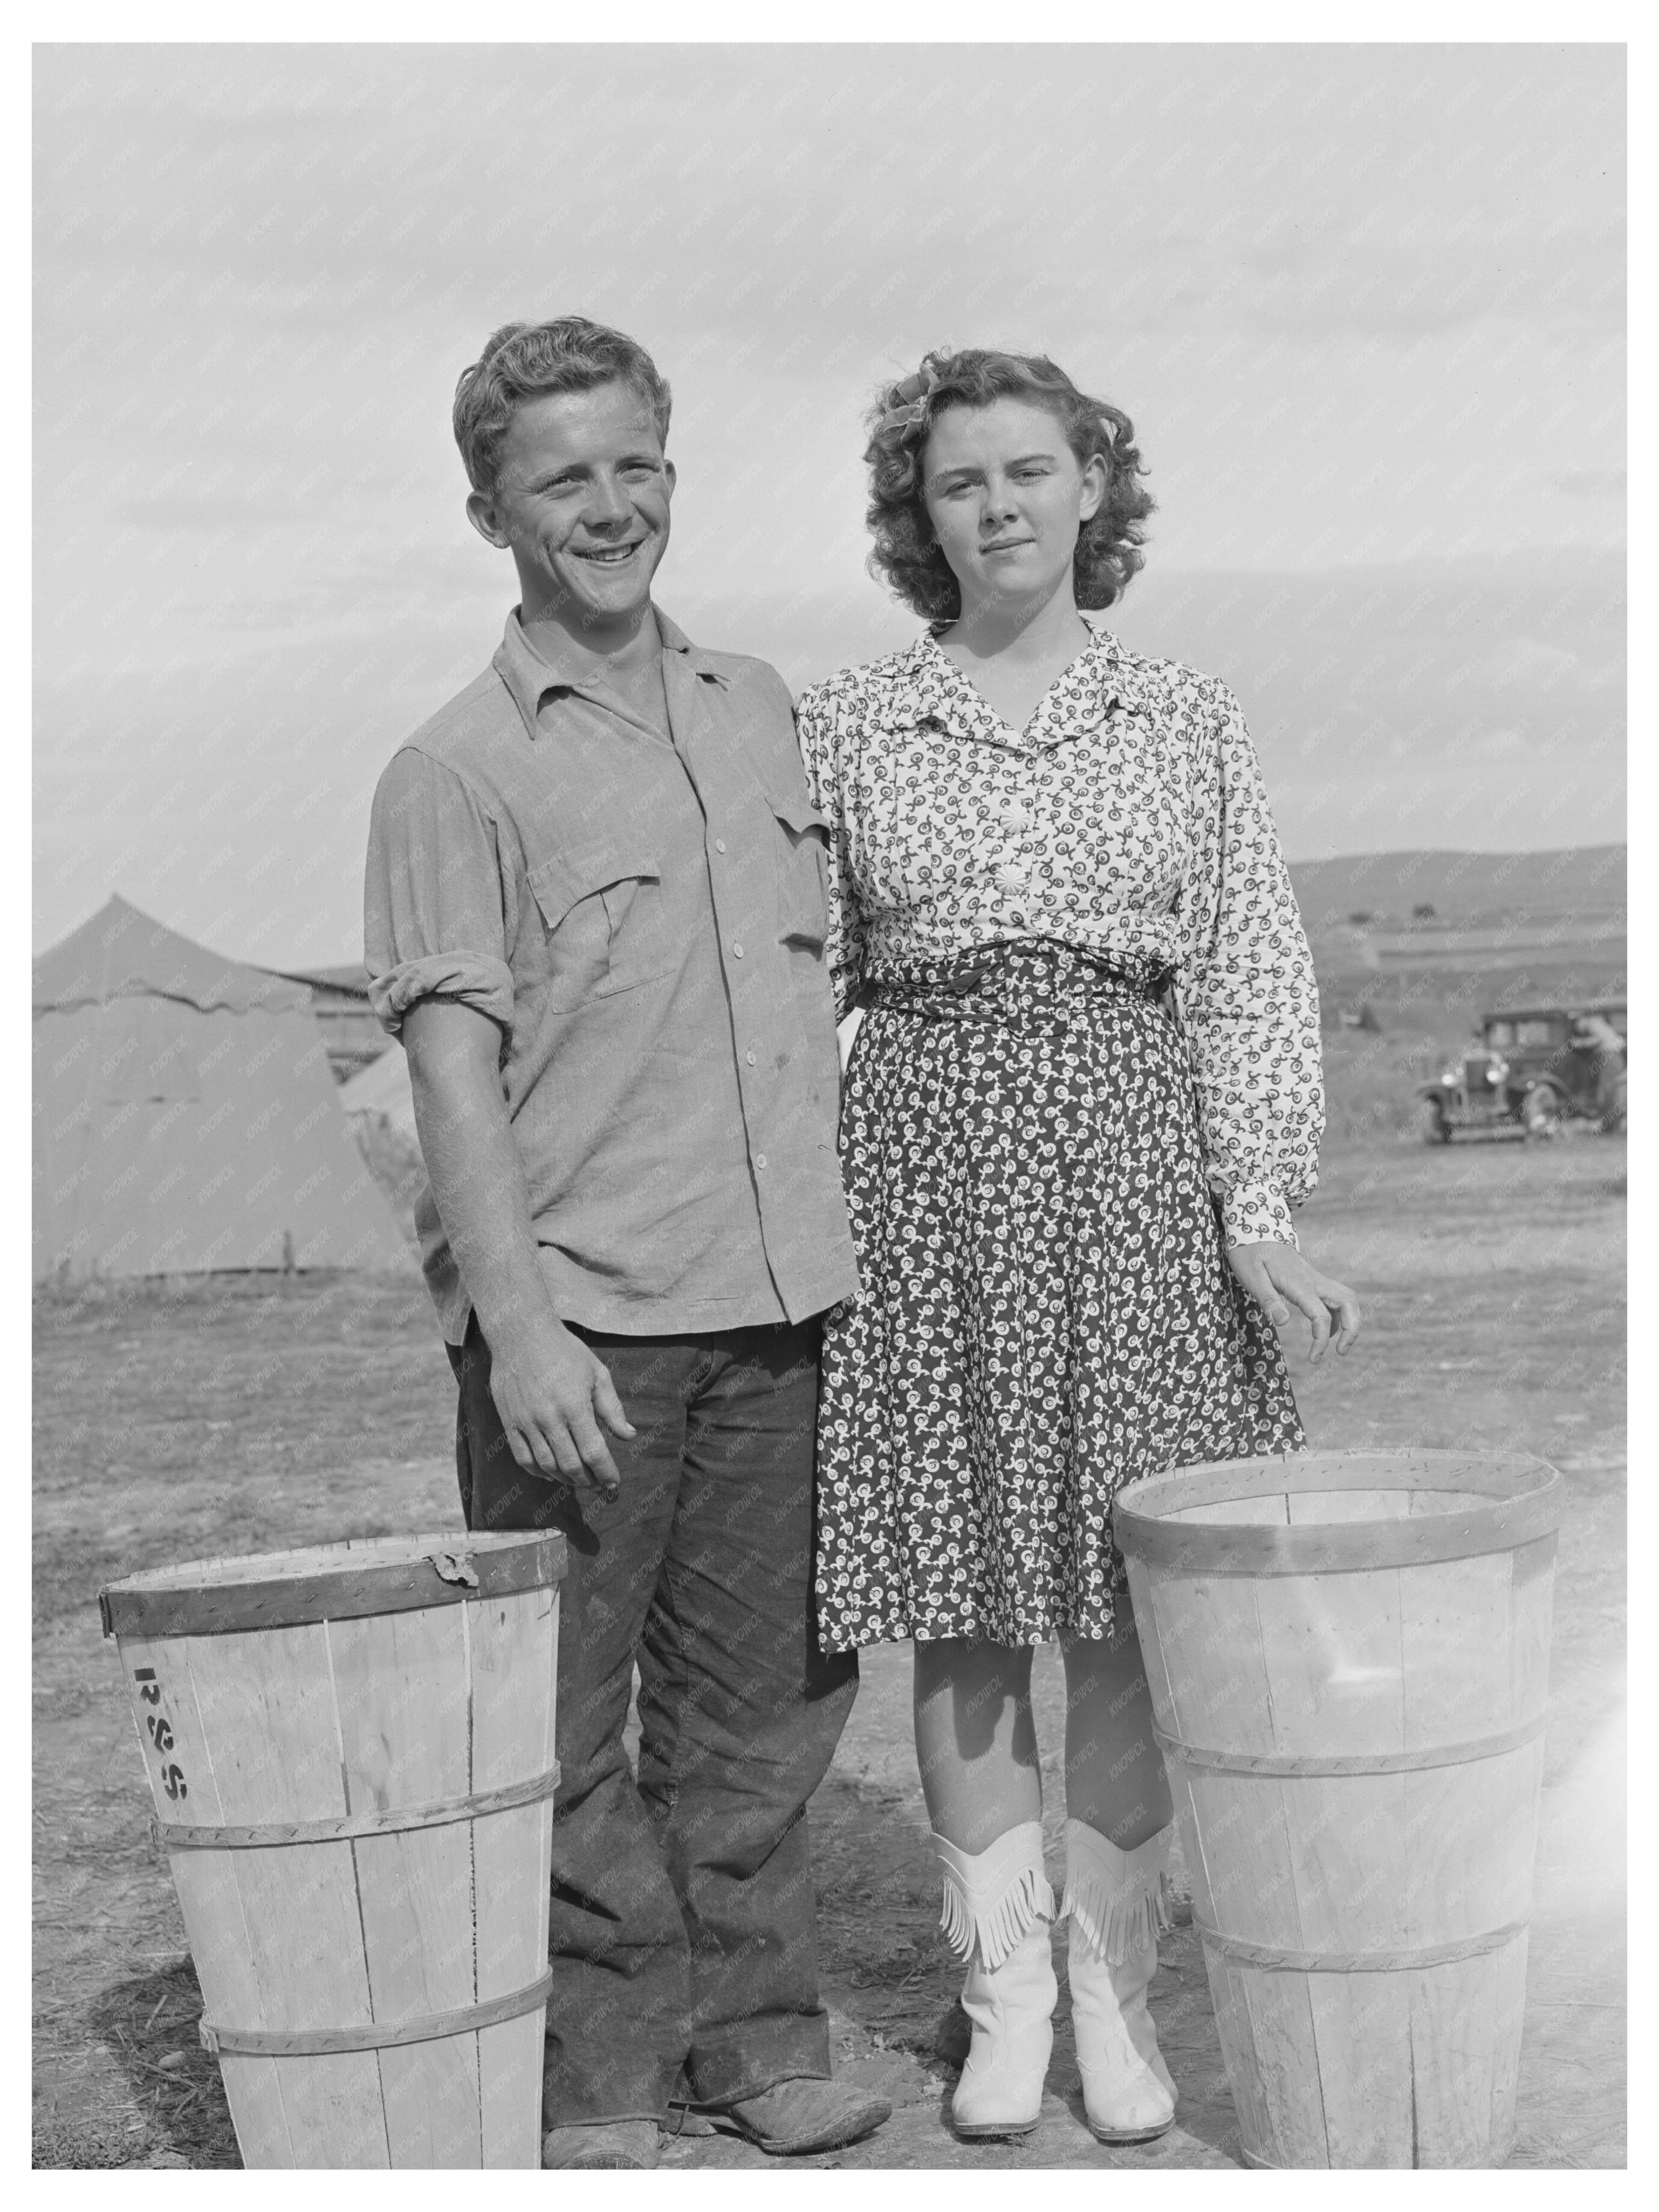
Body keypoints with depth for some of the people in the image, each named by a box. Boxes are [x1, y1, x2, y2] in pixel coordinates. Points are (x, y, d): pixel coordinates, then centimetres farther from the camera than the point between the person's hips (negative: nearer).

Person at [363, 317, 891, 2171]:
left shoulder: (758, 710, 14)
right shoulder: (454, 769, -4)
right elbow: (451, 1056, -10)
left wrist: (849, 1232, 18)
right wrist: (516, 1318, -18)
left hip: (777, 1290, 5)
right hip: (580, 1318, -5)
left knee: (763, 1697, 12)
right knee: (563, 1713, 2)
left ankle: (753, 2027, 25)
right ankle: (597, 2071, 14)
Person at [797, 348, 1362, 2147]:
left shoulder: (1187, 722, 9)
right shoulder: (845, 731, 7)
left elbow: (1249, 972, 5)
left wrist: (1258, 1206, -5)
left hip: (1137, 1151, 0)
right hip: (929, 1147, 0)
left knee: (1131, 1605, 1)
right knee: (962, 1604, 2)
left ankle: (1115, 1985, 14)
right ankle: (1004, 1989, 14)